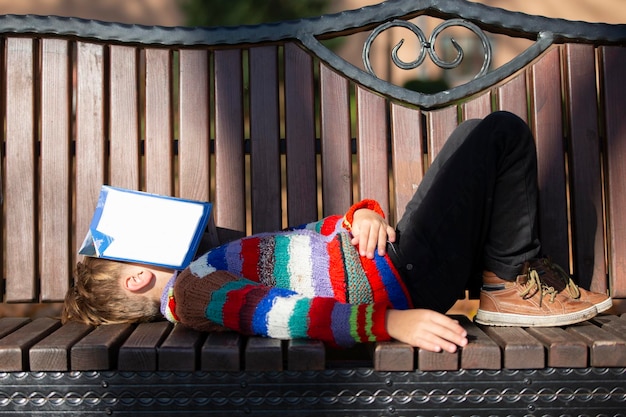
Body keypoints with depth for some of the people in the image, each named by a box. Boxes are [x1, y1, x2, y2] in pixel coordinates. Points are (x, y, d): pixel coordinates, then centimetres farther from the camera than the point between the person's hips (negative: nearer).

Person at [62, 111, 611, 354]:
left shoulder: (198, 274, 17)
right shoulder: (190, 292, -11)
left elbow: (315, 238, 14)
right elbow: (270, 313, -28)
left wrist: (361, 214, -5)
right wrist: (388, 321, -38)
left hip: (387, 255, 10)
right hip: (404, 276, -9)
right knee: (502, 131, -4)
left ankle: (518, 282, 21)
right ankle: (511, 283, 4)